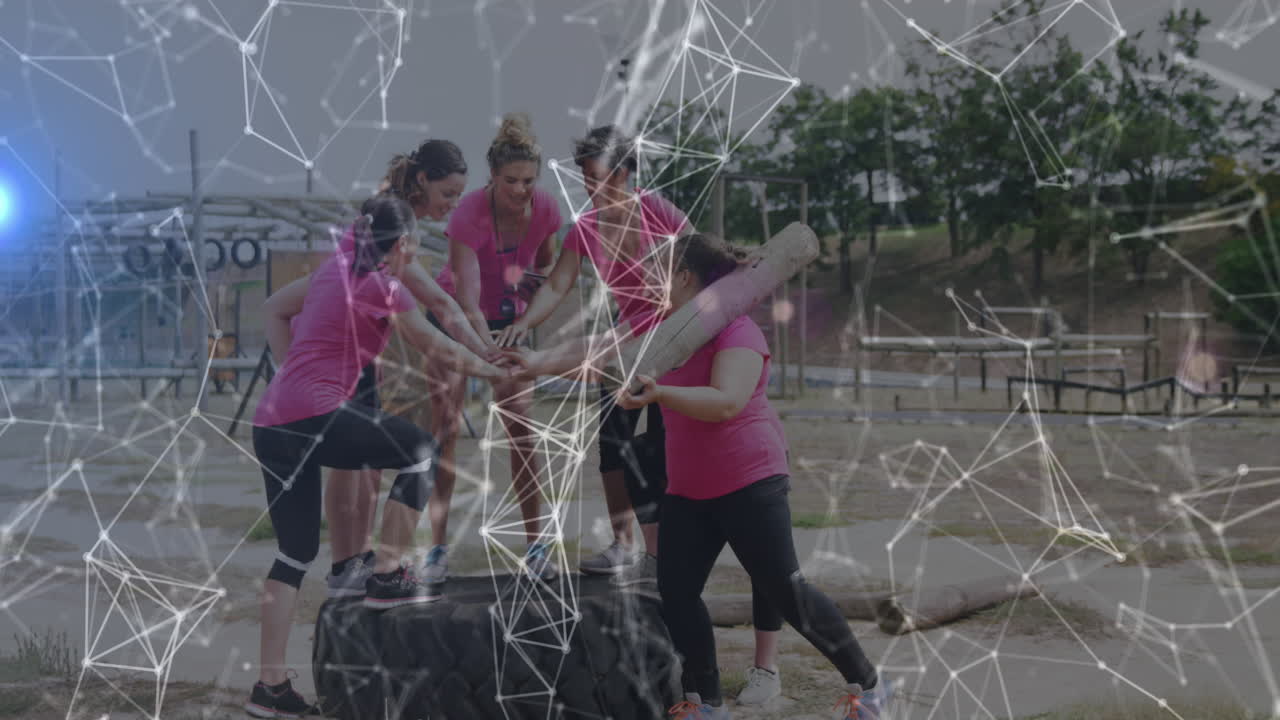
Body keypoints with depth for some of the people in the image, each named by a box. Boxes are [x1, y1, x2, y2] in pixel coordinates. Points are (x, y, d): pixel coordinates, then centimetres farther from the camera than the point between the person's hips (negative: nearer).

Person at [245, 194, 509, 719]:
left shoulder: (334, 268, 19)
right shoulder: (385, 288, -1)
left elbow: (275, 313, 28)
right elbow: (438, 348, 9)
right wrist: (487, 369, 24)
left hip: (270, 423, 8)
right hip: (315, 416, -8)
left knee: (295, 551, 12)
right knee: (419, 451, 11)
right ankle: (388, 577, 9)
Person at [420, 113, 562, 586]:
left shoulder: (545, 209, -18)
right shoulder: (469, 214, -31)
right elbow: (467, 301, -38)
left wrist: (534, 282, -19)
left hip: (508, 318, 3)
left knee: (521, 427, -6)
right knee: (446, 427, -9)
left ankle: (535, 546, -1)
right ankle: (438, 548, -6)